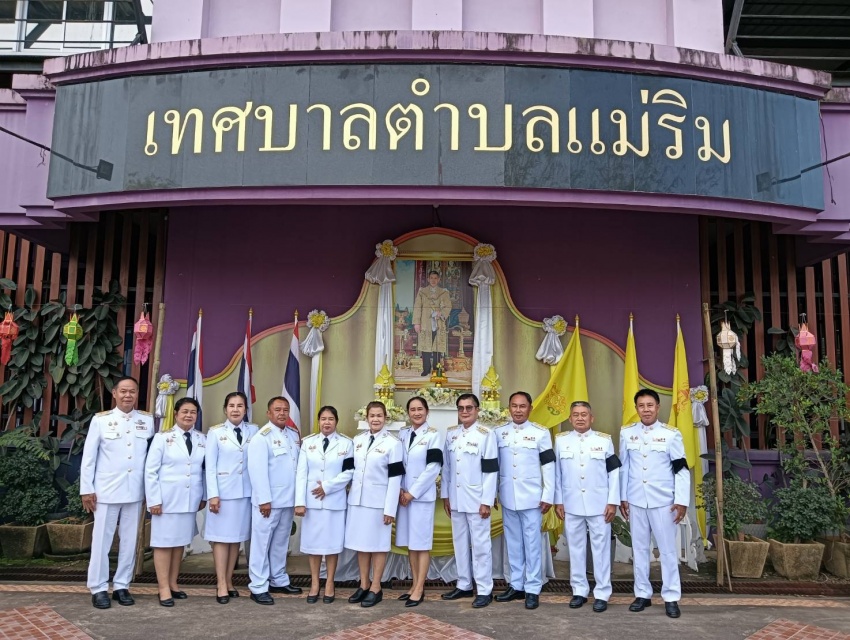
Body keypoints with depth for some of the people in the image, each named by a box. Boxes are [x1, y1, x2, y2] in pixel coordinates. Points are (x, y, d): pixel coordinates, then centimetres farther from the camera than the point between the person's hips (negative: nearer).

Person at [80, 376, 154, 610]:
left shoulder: (147, 420, 3)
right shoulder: (100, 420, -3)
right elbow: (89, 456, -1)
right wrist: (86, 489, -4)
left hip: (134, 491, 2)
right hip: (106, 491, -2)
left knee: (129, 541, 9)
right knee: (101, 540, 4)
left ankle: (121, 586, 20)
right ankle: (99, 588, 14)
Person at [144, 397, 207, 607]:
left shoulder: (203, 440, 5)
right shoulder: (163, 438, -4)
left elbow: (206, 470, 9)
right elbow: (150, 470, -6)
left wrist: (204, 496, 7)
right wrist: (154, 500, -10)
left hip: (190, 500, 4)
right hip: (167, 499, -4)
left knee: (181, 542, 11)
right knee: (164, 542, 2)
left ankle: (173, 584, 22)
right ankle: (164, 588, 8)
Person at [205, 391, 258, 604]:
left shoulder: (253, 431, 4)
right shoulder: (215, 432, -1)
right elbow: (210, 466, -4)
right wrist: (213, 494, -9)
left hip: (245, 491, 2)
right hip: (223, 490, -2)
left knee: (237, 537, 8)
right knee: (221, 537, 1)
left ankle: (229, 581, 18)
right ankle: (221, 585, 6)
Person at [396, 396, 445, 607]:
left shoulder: (434, 435, -5)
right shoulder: (402, 434, 10)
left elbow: (433, 467, -12)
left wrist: (413, 492, -13)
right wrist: (400, 490, -3)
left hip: (422, 495, -5)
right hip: (404, 494, 5)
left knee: (422, 542, -1)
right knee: (410, 542, 10)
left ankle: (420, 589, 4)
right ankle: (415, 584, 19)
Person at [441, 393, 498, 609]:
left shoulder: (486, 435, -8)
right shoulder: (451, 433, 8)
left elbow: (491, 470, -10)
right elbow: (446, 466, 11)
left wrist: (487, 501, -13)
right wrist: (445, 495, 8)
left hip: (476, 500, -5)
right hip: (456, 499, 6)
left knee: (480, 545, 0)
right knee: (460, 543, 13)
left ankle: (485, 590, 8)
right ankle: (464, 585, 25)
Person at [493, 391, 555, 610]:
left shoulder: (541, 433, -3)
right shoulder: (499, 433, 6)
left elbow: (548, 466, -3)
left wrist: (548, 496, -7)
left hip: (531, 498, -3)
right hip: (508, 498, 3)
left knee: (532, 543, 2)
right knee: (513, 543, 11)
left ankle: (533, 589, 10)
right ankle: (516, 586, 22)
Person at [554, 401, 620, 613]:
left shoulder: (604, 440, 0)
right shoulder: (561, 440, 3)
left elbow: (614, 472, 1)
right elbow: (557, 473, 5)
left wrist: (613, 502, -4)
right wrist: (558, 501, 2)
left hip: (599, 505, -1)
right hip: (571, 505, 1)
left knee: (601, 548, 4)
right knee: (576, 548, 9)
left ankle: (602, 593, 13)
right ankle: (579, 590, 21)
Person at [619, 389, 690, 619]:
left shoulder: (671, 434, -4)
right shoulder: (627, 433, 3)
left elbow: (682, 469, -4)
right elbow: (623, 467, 8)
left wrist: (681, 501, -9)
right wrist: (622, 497, 7)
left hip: (663, 501, -2)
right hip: (636, 501, 3)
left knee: (667, 550, 4)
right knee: (639, 548, 10)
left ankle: (671, 597, 13)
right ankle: (642, 594, 21)